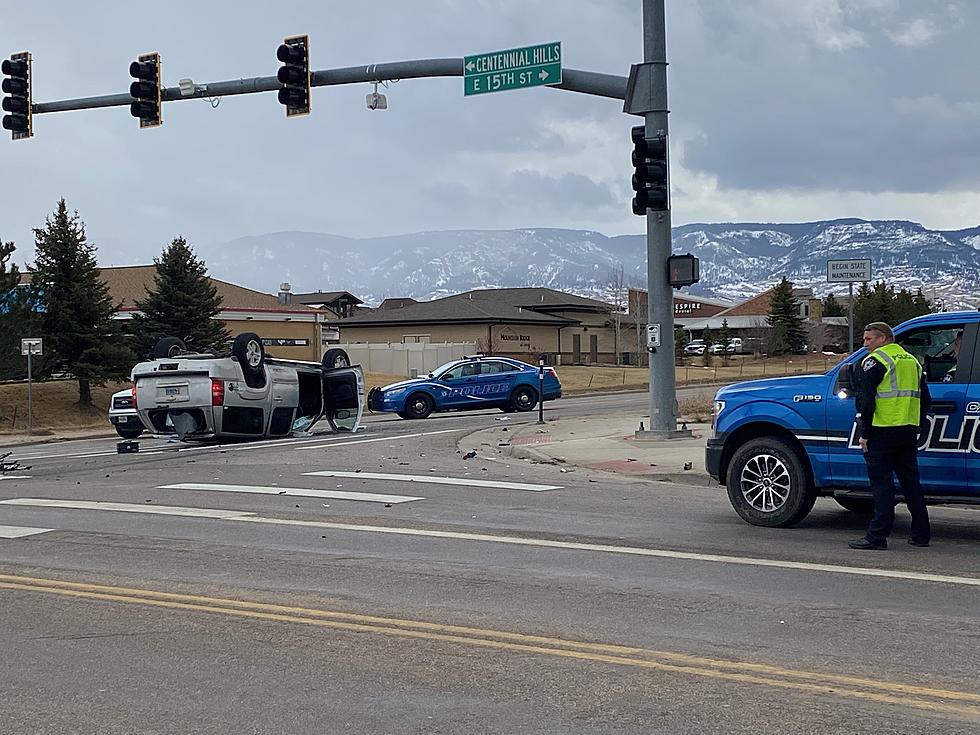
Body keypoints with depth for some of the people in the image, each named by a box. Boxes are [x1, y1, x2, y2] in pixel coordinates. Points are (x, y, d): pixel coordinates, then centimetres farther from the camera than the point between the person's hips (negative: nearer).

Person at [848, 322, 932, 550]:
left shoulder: (875, 361, -7)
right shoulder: (912, 361, 17)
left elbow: (867, 400, -14)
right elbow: (925, 400, 19)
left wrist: (865, 434, -11)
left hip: (882, 433, -7)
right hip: (908, 433, 7)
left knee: (881, 483, -6)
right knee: (911, 482, 13)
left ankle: (877, 536, -6)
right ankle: (921, 534, 17)